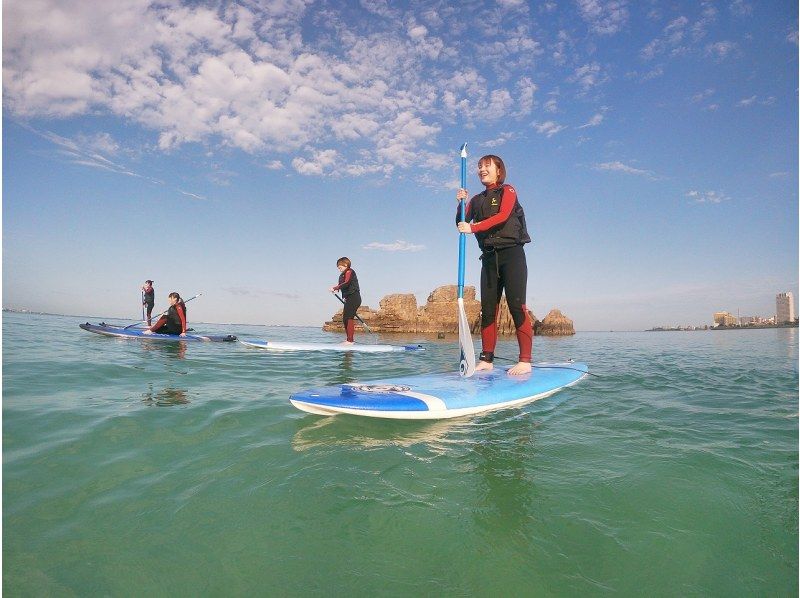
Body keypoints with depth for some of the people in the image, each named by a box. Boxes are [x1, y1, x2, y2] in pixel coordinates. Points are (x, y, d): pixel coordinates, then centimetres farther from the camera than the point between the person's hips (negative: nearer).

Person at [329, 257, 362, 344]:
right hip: (350, 299, 11)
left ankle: (350, 340, -16)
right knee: (345, 318, 12)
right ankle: (349, 339, 19)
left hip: (353, 298, -11)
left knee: (349, 318, -15)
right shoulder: (344, 274, 22)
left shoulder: (349, 272, -8)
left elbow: (346, 283, -24)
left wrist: (335, 288, -28)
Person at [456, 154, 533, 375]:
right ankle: (486, 359, 3)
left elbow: (502, 216, -15)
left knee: (516, 305, -12)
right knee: (487, 309, 0)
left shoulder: (507, 191, 4)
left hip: (511, 253, -5)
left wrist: (473, 228, -23)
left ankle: (525, 361, -13)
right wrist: (461, 204, -8)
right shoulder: (477, 200, 20)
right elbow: (461, 224, 8)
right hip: (489, 257, 6)